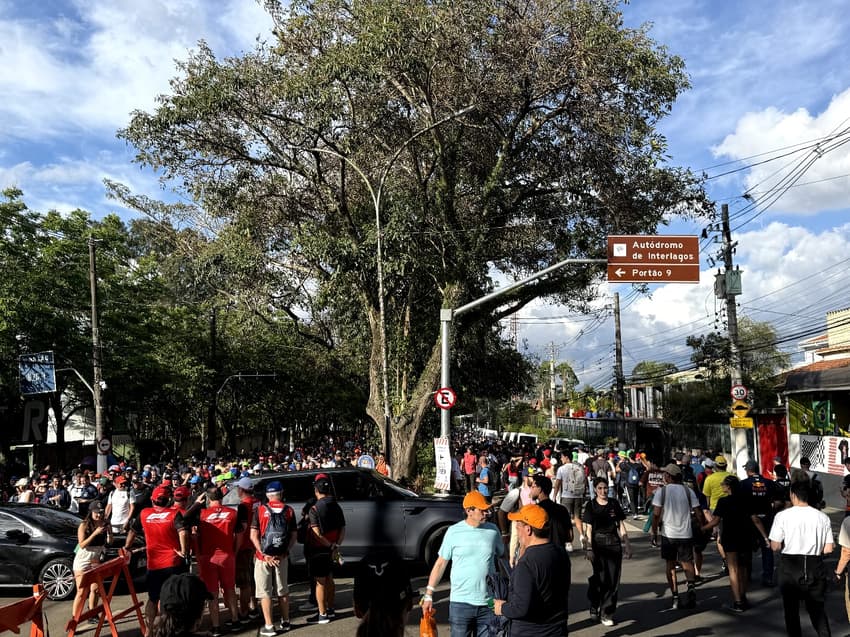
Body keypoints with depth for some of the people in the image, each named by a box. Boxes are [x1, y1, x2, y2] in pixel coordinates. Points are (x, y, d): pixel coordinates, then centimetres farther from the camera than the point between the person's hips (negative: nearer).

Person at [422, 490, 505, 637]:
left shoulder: (493, 530, 1)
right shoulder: (454, 531, -6)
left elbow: (502, 557, 13)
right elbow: (440, 564, 0)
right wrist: (429, 595, -3)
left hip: (488, 603, 2)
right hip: (460, 602, -2)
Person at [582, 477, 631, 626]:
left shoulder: (614, 504, 6)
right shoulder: (591, 506, -1)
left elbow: (621, 525, 10)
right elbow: (588, 529, -2)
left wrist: (626, 544, 6)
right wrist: (589, 548, -8)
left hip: (614, 543, 3)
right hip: (598, 543, -3)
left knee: (613, 579, 1)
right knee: (601, 578, -1)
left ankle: (606, 612, 10)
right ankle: (595, 608, 19)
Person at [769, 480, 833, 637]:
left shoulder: (783, 516, -11)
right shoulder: (822, 517, -2)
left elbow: (775, 546, -12)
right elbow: (828, 549, -2)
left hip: (790, 566, -2)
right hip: (815, 566, 2)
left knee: (791, 607, 13)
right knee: (816, 607, 15)